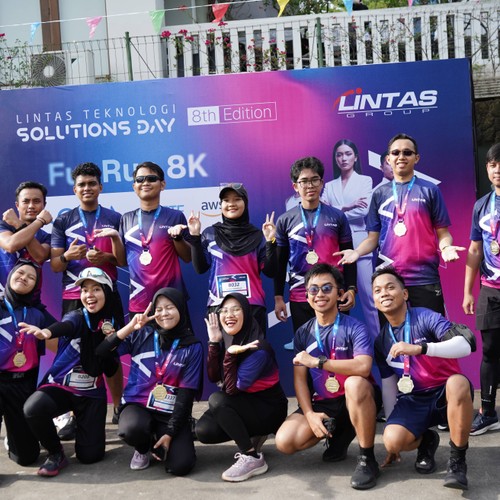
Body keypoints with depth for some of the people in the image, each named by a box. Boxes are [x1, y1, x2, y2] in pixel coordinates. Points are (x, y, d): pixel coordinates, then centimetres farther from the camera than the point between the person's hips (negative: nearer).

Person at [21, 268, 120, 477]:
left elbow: (110, 371, 0)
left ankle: (83, 424, 30)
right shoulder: (76, 317, -11)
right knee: (33, 409, -35)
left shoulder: (111, 326, 0)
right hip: (59, 386, -2)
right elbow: (66, 326, -38)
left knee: (90, 455, -5)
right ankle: (55, 453, -6)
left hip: (92, 393, 3)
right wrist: (47, 331, -62)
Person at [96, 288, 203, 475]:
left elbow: (186, 393, -5)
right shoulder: (141, 335, -3)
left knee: (181, 465, -22)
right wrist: (130, 327, -19)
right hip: (138, 405, 0)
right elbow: (99, 352, -12)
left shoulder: (192, 347, -4)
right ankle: (143, 448, 4)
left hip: (171, 413, 0)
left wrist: (170, 433, -10)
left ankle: (158, 443, 15)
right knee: (132, 429, -36)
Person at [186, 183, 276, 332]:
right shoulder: (210, 234, 6)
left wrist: (270, 241, -10)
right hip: (219, 306, 0)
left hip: (253, 306, 0)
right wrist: (195, 237, -5)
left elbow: (270, 272, 1)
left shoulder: (257, 235, 5)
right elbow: (200, 268, 1)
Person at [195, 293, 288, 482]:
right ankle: (252, 437, 12)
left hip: (269, 409, -7)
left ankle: (253, 458, -20)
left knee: (216, 399, -28)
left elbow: (232, 388, -25)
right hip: (243, 406, 7)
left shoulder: (258, 348, -24)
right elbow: (213, 377, -9)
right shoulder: (226, 341, -1)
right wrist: (214, 343, -17)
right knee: (203, 431, -13)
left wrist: (230, 354, -34)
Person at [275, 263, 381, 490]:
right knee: (285, 442, -17)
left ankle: (367, 459, -20)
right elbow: (299, 378, 0)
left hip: (355, 399, -4)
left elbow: (363, 367, -30)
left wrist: (317, 361, -26)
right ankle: (340, 433, 11)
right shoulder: (303, 333, 2)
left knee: (355, 383, -39)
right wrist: (309, 414, -14)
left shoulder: (354, 328, -13)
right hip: (321, 404, 4)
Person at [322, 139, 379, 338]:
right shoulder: (329, 186, 15)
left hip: (359, 244, -3)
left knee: (368, 296, -4)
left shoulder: (365, 180, 7)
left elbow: (364, 210, -8)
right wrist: (347, 208, -13)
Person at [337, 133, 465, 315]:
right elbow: (373, 237, 10)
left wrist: (446, 247, -19)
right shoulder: (380, 194, 11)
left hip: (424, 278, -2)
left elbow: (443, 233, 3)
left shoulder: (430, 190, 4)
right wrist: (356, 252, -9)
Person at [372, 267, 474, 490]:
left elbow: (465, 346, -28)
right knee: (392, 441, -27)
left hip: (444, 395, -3)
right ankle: (425, 441, 11)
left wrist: (419, 348, -39)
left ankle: (457, 460, -20)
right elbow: (388, 386, 9)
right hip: (413, 401, 3)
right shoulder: (381, 341, 3)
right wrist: (392, 423, 9)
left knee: (458, 382, -39)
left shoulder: (425, 317, -13)